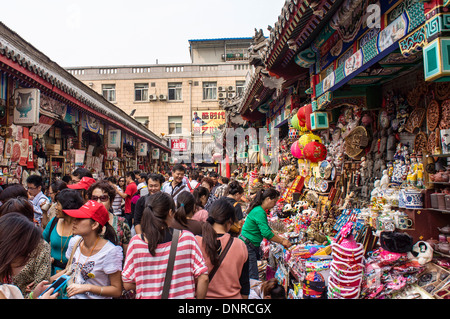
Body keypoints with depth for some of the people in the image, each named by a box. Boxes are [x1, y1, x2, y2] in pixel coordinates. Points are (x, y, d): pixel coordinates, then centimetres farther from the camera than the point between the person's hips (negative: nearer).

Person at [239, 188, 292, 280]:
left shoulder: (259, 210, 11)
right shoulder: (259, 212, -21)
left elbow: (267, 229, 19)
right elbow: (266, 233, -24)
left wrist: (281, 238, 11)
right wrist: (282, 242, -12)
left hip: (253, 246, 10)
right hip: (247, 246, -10)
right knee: (253, 278, -7)